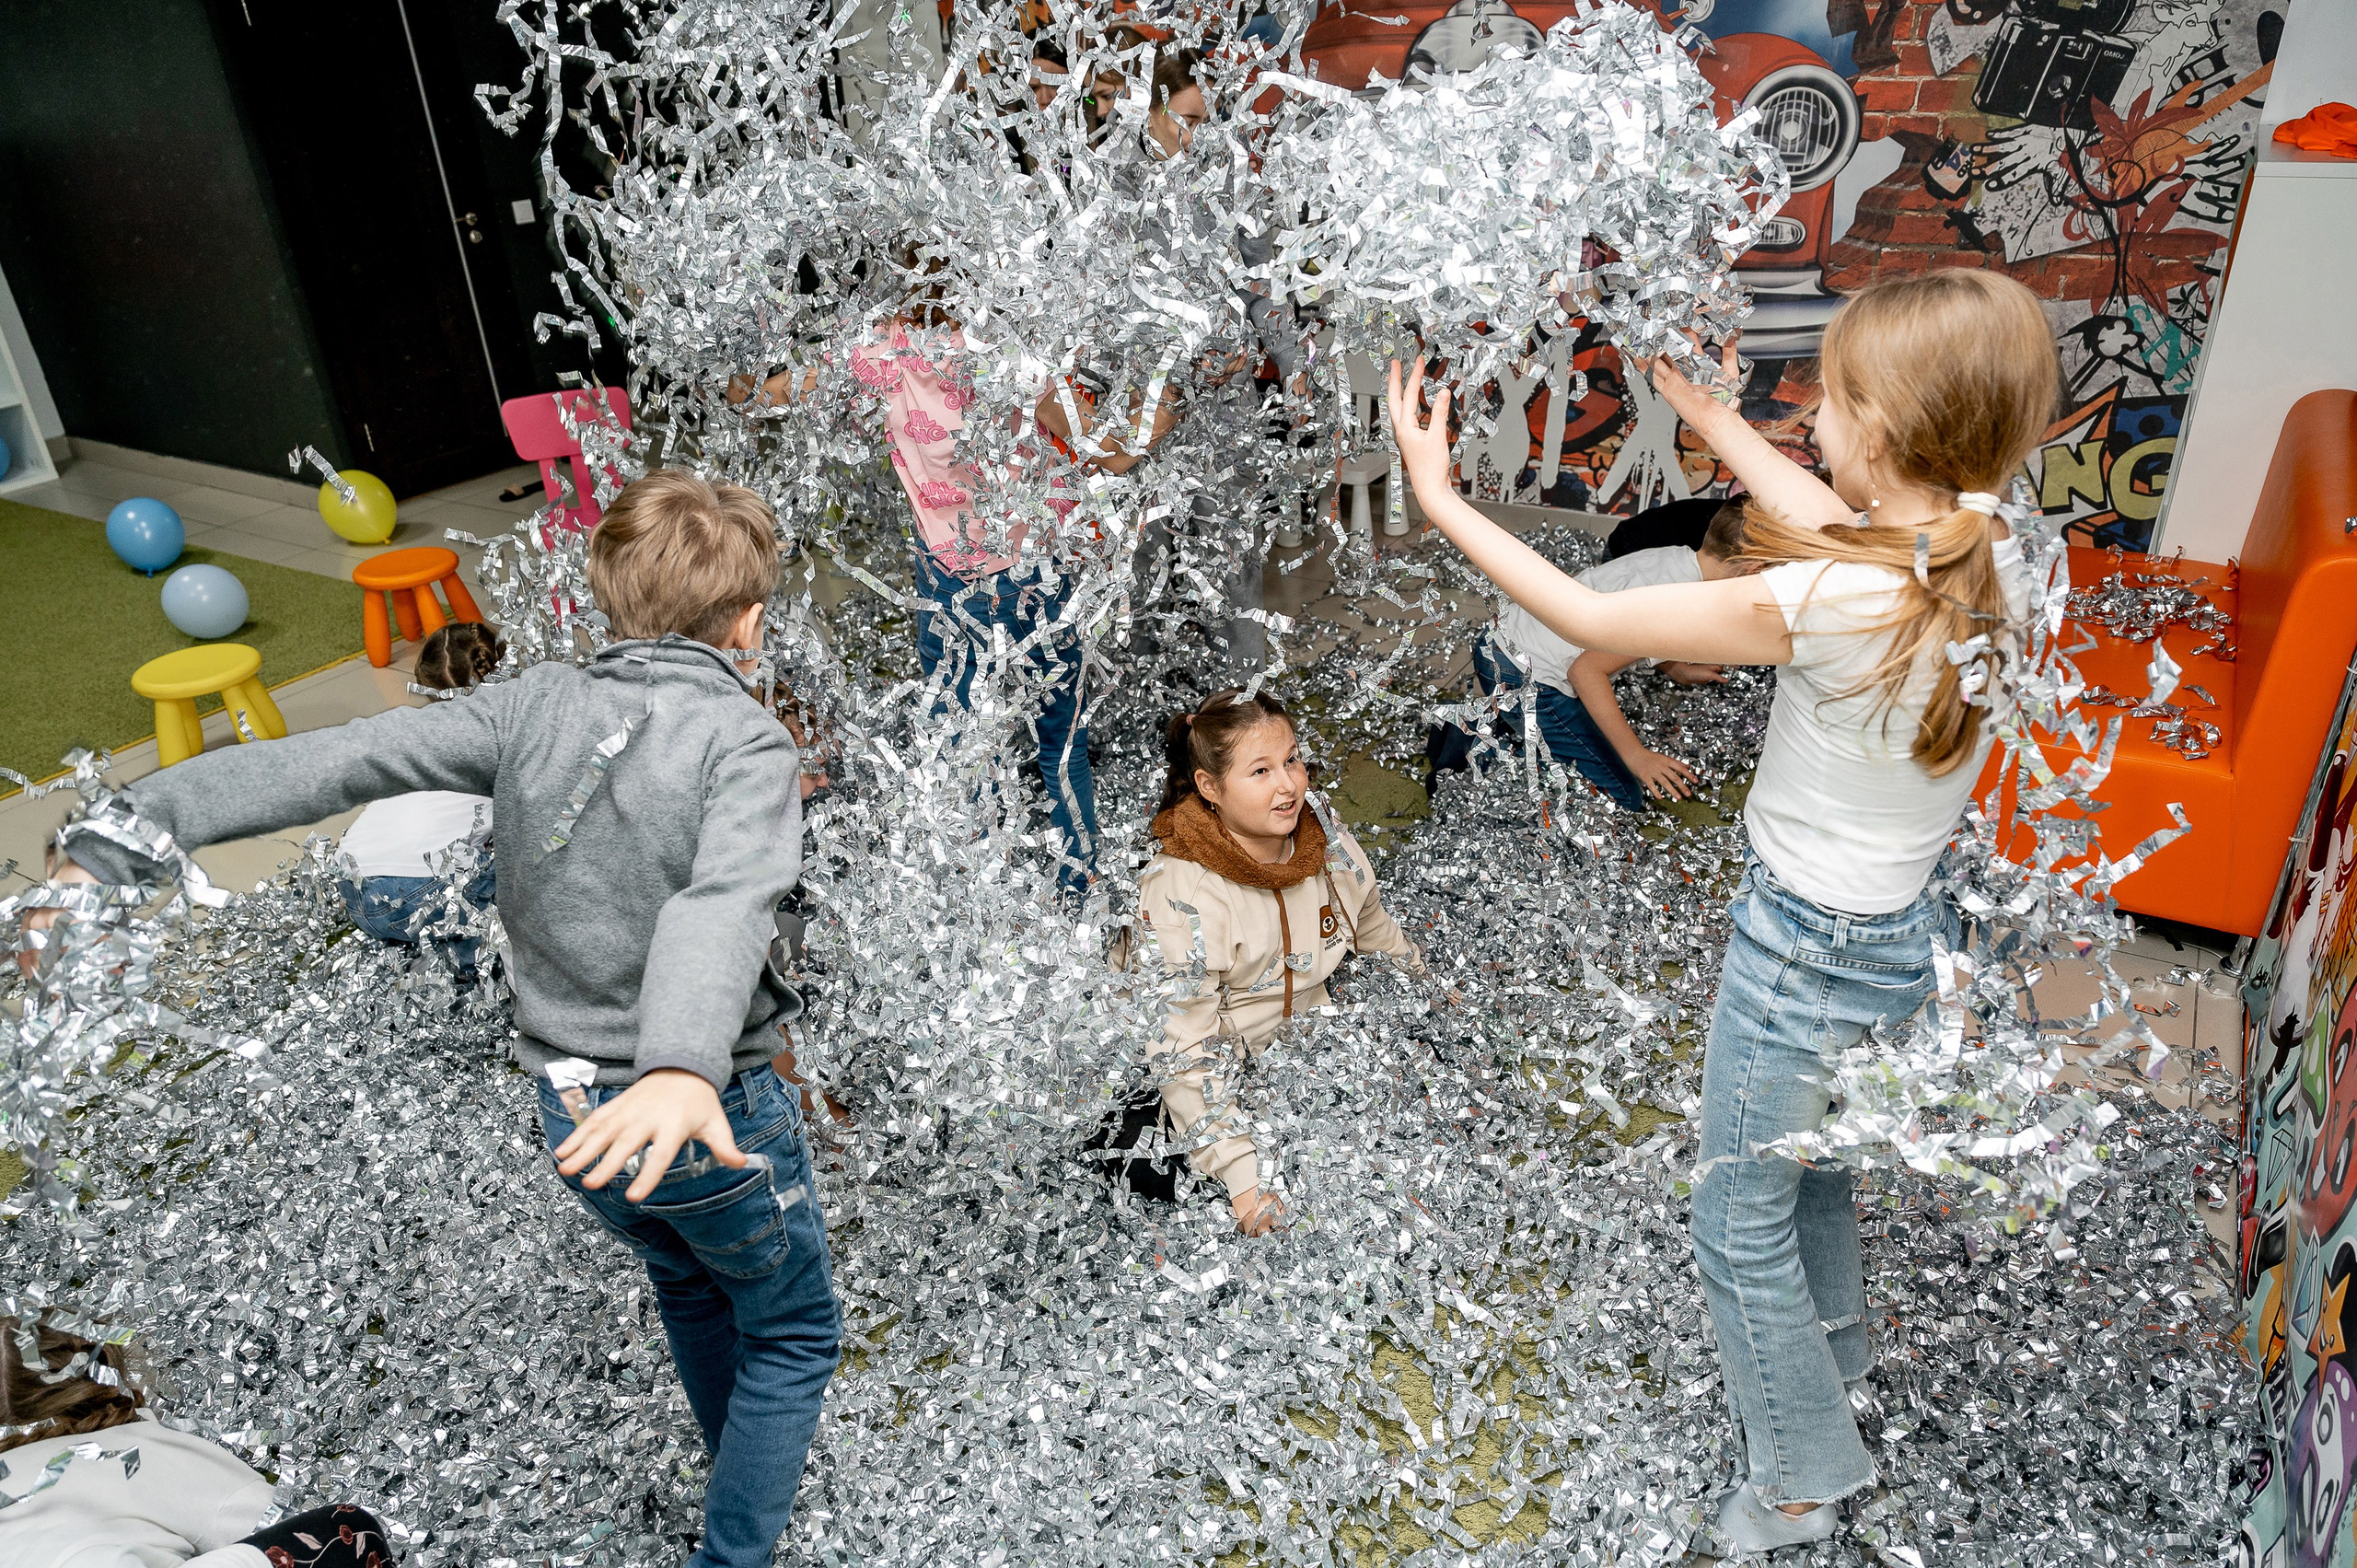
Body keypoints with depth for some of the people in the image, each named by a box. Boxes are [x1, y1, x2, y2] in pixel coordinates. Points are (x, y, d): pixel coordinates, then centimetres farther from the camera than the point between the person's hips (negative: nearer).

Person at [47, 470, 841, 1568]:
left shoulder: (534, 707, -4)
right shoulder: (746, 739, -20)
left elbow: (336, 760, -9)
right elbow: (725, 900, -38)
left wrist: (136, 822, -8)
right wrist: (685, 1067, -52)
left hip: (571, 1114, 6)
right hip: (713, 1116, -6)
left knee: (689, 1282, 33)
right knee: (792, 1333, 20)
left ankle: (750, 1472, 55)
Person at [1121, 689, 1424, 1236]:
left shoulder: (1332, 850, -8)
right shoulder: (1178, 893, -27)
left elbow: (1389, 948, 13)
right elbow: (1182, 1050, -28)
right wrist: (1242, 1179, -32)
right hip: (1219, 1081, -6)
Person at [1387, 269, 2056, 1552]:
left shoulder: (1830, 604, -33)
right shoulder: (1985, 553, -10)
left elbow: (1591, 621, -25)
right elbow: (1833, 523, 10)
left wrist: (1439, 498, -16)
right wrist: (1708, 415, 17)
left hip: (1807, 948, -8)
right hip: (1901, 927, 8)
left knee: (1738, 1217, 14)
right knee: (1809, 1143, 33)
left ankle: (1804, 1473, 36)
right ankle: (1829, 1331, 60)